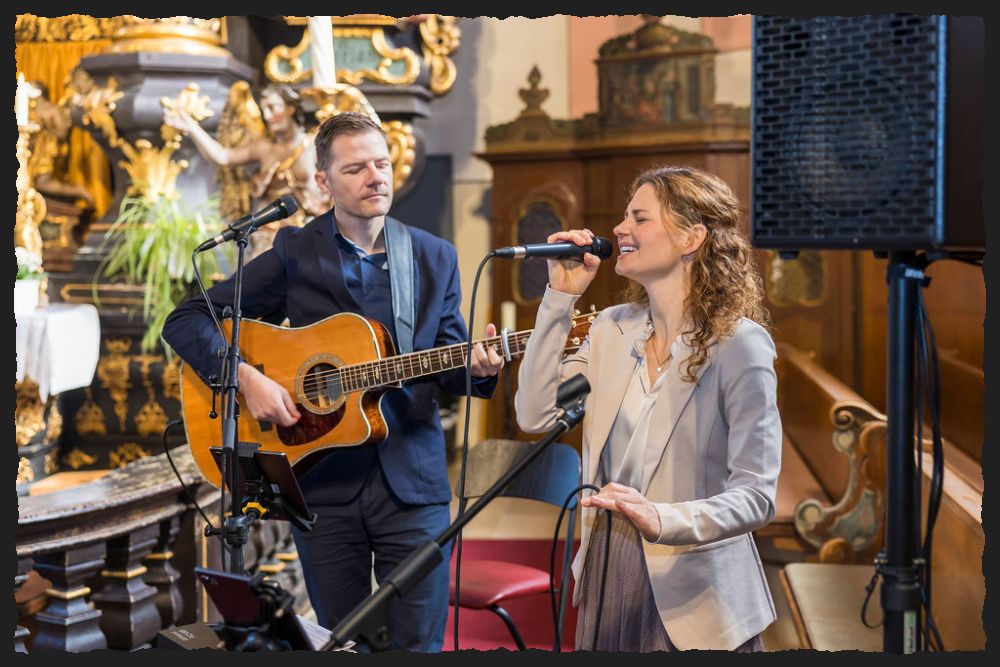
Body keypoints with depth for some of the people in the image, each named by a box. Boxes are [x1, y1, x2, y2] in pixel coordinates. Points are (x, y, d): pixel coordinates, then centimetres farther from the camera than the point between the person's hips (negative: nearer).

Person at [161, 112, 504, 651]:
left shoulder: (435, 257, 6)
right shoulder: (295, 254, 0)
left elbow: (450, 368, 8)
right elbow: (185, 321, -1)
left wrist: (477, 368, -14)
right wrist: (244, 377, -16)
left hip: (412, 480, 1)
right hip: (322, 484, 0)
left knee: (421, 641, 3)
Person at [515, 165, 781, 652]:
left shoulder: (739, 344, -15)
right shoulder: (613, 329, 3)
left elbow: (756, 496, -20)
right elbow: (535, 415, -5)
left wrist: (662, 519, -37)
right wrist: (560, 297, -5)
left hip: (691, 594, -5)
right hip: (607, 575, 5)